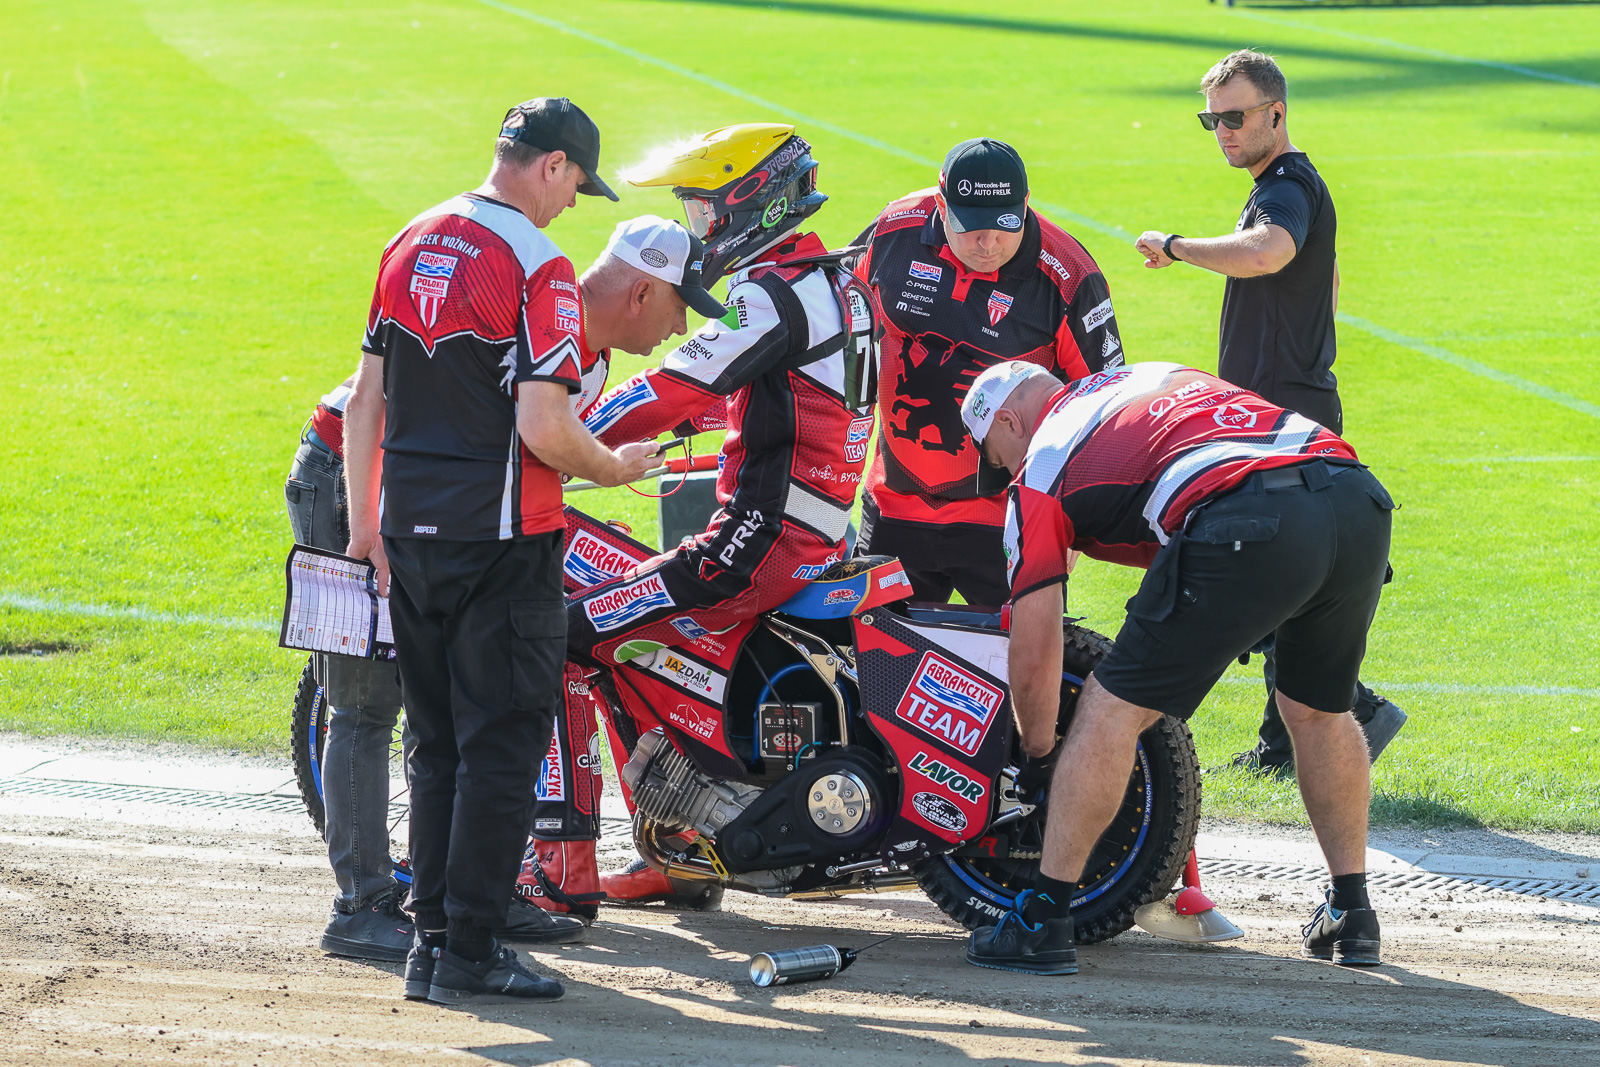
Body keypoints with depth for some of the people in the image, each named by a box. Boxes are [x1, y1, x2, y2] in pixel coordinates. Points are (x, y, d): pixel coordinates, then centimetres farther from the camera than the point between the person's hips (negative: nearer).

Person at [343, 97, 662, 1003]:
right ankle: (468, 949, -2)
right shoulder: (538, 266, -13)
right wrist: (614, 468, -1)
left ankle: (434, 936, 15)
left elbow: (366, 400, 11)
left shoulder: (411, 245, 9)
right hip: (502, 538, -7)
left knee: (438, 745, 14)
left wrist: (365, 522, 15)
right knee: (501, 747, -1)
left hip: (409, 529, 7)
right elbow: (543, 428, -20)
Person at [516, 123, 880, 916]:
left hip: (757, 542, -10)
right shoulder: (832, 279, 17)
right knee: (635, 649, 24)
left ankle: (562, 870, -14)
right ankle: (683, 854, 25)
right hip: (813, 536, 10)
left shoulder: (774, 292, -14)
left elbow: (677, 388, -19)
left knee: (562, 642, -12)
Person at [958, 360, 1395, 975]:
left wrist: (1037, 751, 36)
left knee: (1112, 710, 6)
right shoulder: (1153, 377, 36)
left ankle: (1044, 920, 7)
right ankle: (1351, 914, 35)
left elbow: (1033, 662, 19)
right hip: (1357, 497, 7)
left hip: (1249, 531, -6)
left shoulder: (1039, 472, 18)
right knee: (1318, 711, 28)